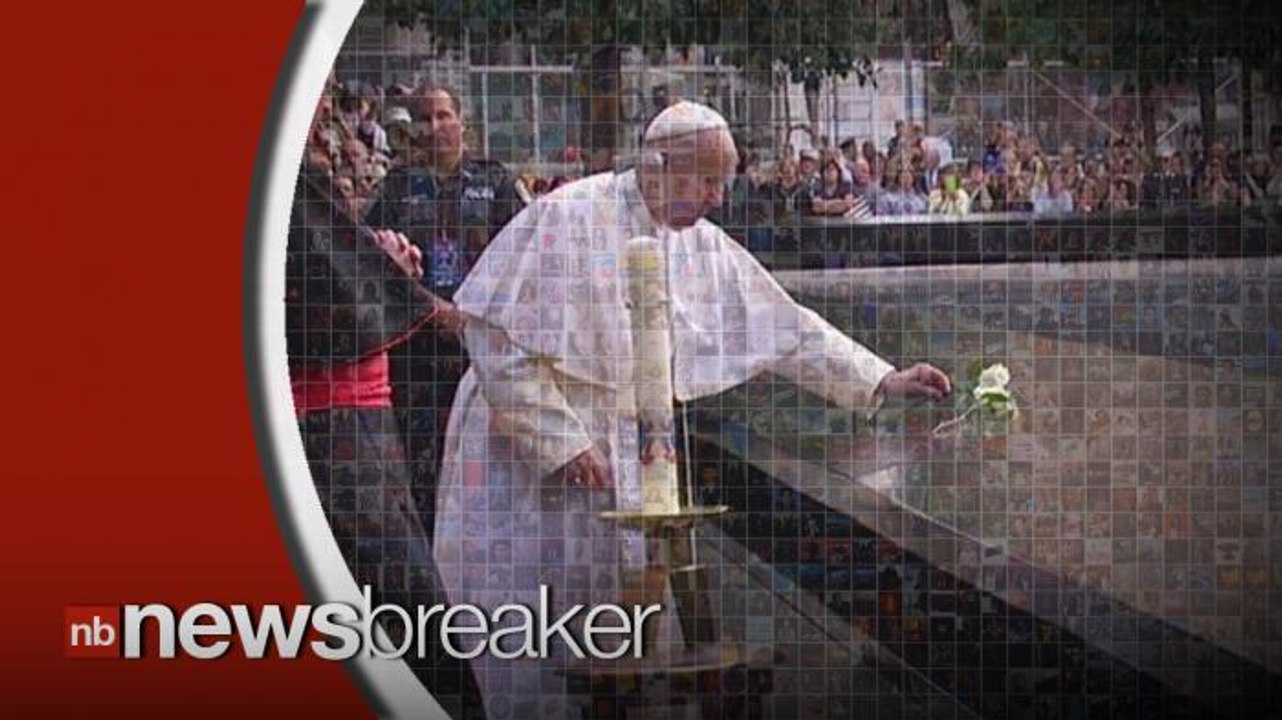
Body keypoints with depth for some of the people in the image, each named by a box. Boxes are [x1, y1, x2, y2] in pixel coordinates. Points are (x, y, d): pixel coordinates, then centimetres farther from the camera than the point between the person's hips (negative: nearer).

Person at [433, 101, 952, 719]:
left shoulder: (705, 248, 4)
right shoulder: (567, 218, -15)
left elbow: (786, 328, 8)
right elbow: (494, 331, -17)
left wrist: (882, 383, 0)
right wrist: (560, 442, -17)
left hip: (631, 461, 6)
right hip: (531, 453, -6)